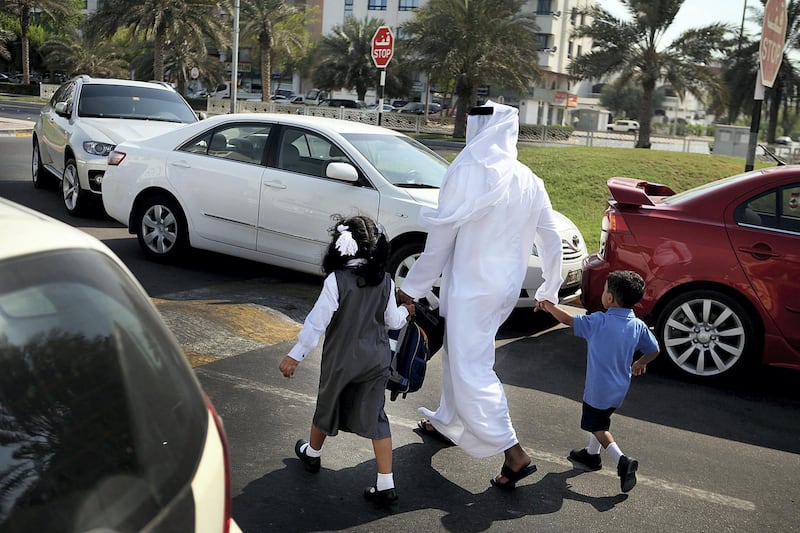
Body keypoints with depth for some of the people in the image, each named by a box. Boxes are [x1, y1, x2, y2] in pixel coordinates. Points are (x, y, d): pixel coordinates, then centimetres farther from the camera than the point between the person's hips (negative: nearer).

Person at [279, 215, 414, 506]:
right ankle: (386, 485, 3)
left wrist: (295, 355, -10)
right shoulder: (384, 281, -4)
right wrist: (406, 311, 29)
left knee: (327, 406, 20)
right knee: (375, 416, 6)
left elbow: (317, 321, -17)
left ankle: (312, 454, 45)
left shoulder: (336, 280, -17)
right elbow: (392, 321, 7)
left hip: (341, 359, -3)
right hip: (376, 359, 3)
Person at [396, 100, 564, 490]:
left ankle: (514, 453, -7)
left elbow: (441, 237, -12)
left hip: (471, 287, -8)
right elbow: (550, 238, 9)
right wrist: (550, 289, 22)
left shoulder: (469, 172, -16)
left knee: (471, 368, -3)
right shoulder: (528, 180, 4)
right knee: (458, 353, 23)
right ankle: (447, 421, 39)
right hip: (507, 287, 8)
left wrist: (413, 286, -2)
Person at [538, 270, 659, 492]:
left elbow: (567, 319, -15)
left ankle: (621, 460, -6)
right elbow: (654, 350, 4)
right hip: (620, 389, 6)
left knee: (597, 426, 11)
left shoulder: (598, 322, -22)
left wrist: (548, 306, 2)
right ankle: (592, 454, 41)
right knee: (600, 420, 27)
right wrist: (640, 364, 24)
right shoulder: (638, 326, -7)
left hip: (598, 389, -6)